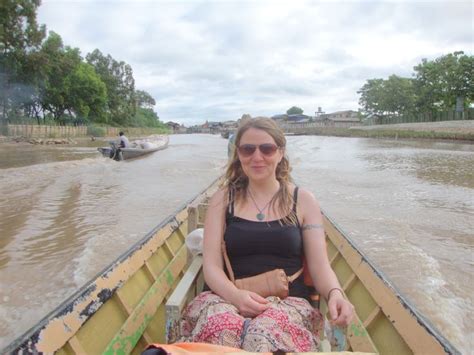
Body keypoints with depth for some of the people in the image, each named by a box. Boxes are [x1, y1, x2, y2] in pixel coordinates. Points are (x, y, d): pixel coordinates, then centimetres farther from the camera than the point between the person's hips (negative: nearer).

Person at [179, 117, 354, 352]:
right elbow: (211, 265, 0)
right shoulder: (223, 199, 7)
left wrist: (335, 294, -20)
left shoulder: (303, 200, 7)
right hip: (229, 298, 1)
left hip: (289, 301, 0)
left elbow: (319, 265, 3)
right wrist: (235, 295, -21)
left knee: (265, 335, -35)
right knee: (219, 325, -34)